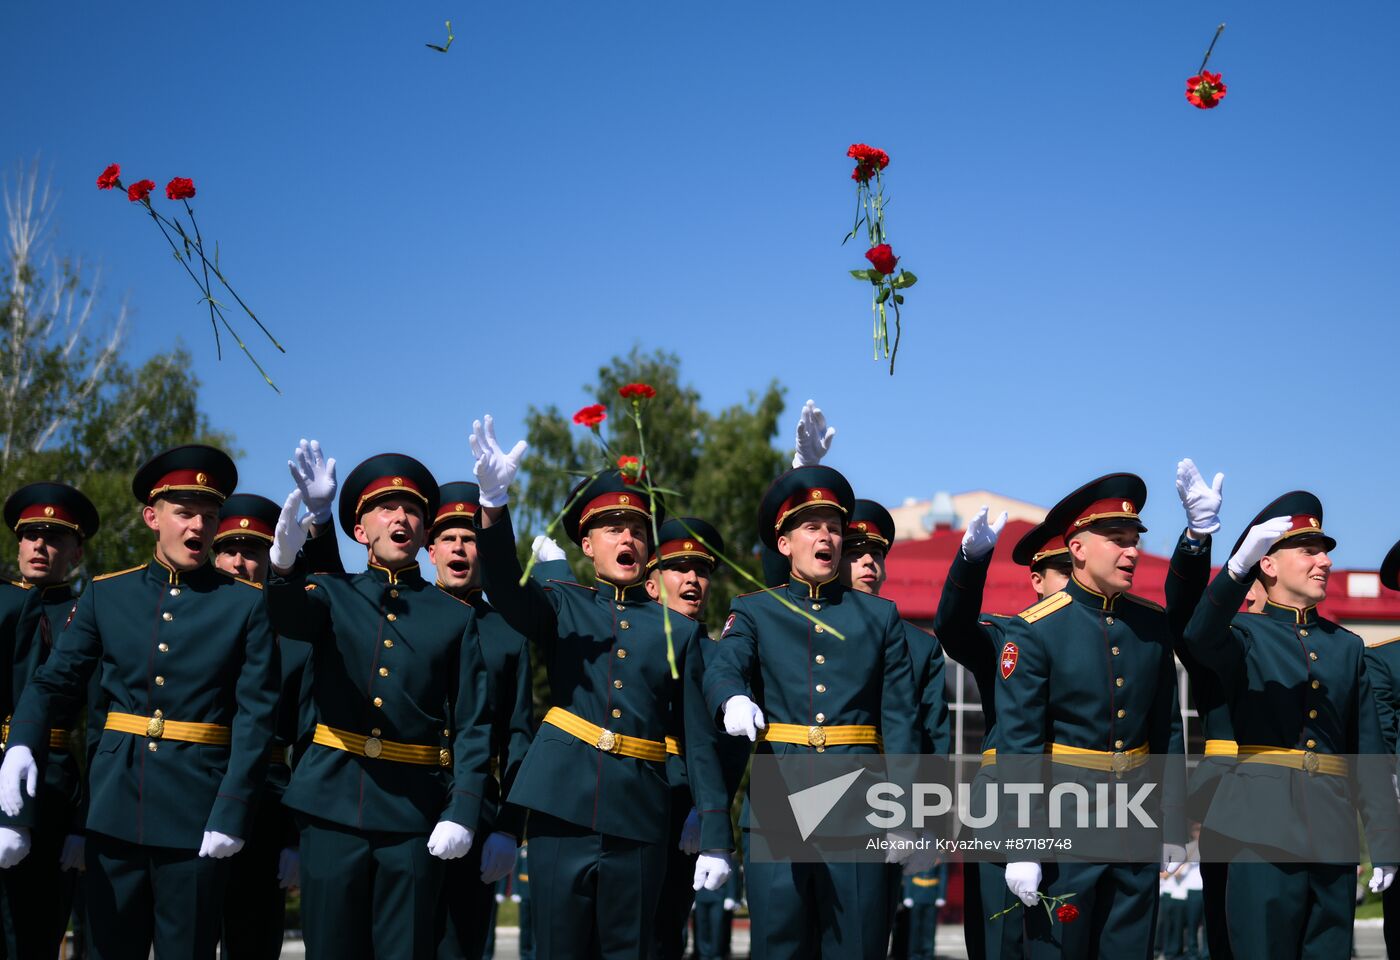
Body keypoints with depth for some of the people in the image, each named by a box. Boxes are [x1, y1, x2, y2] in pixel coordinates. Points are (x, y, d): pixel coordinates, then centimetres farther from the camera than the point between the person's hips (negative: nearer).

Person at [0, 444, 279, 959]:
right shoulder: (105, 594, 7)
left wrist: (231, 813, -13)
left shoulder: (246, 603, -1)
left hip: (196, 814, -2)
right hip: (114, 806, 3)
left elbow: (256, 714, -5)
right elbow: (54, 681, 5)